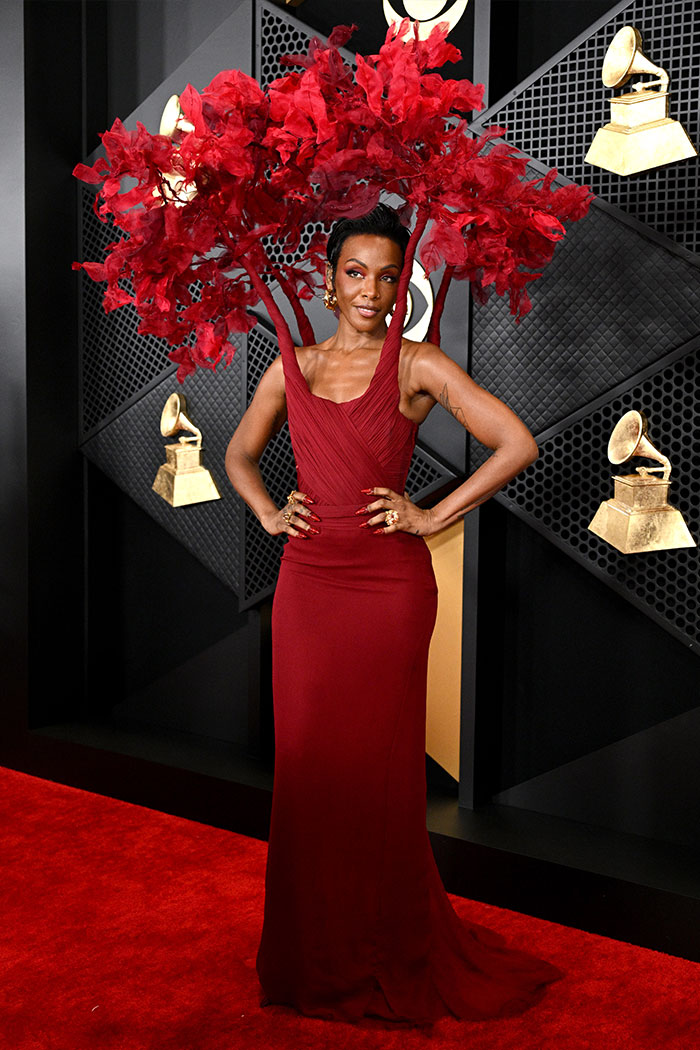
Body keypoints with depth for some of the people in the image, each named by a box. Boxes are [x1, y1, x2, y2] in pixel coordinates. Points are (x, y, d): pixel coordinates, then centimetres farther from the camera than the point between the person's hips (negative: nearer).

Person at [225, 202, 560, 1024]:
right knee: (305, 763, 7)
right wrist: (268, 514, 6)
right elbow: (240, 453, 24)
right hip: (307, 581, 4)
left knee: (378, 766, 3)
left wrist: (433, 517, -8)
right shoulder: (293, 367, 10)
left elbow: (517, 445, -7)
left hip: (389, 585, -3)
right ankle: (314, 952, 23)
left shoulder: (418, 366, -2)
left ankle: (389, 961, 20)